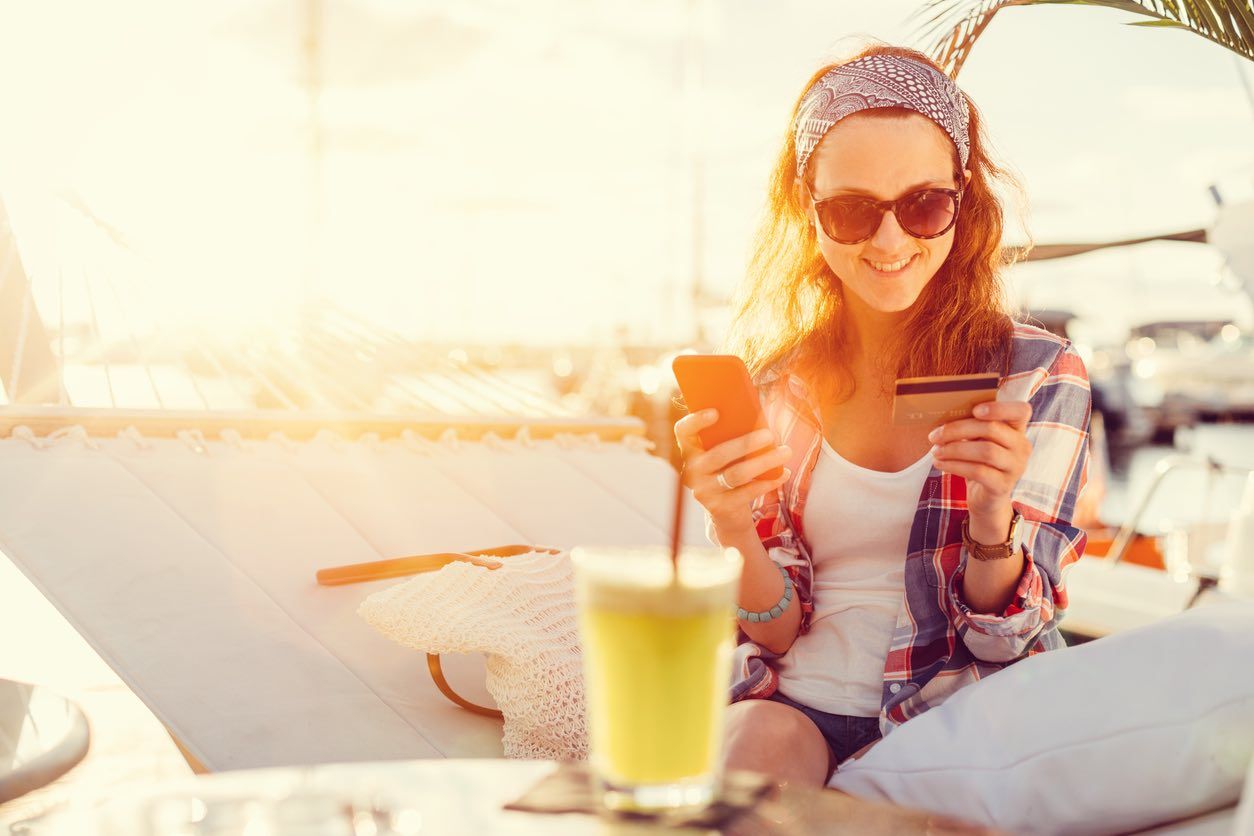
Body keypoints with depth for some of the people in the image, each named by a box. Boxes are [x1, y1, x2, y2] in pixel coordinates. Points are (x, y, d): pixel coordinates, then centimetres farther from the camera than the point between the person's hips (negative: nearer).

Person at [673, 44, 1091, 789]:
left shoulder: (1040, 375, -2)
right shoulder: (773, 379, 4)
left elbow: (1001, 639, -2)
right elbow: (777, 630, 3)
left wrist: (991, 515, -23)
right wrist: (729, 523, -18)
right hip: (799, 704, 1)